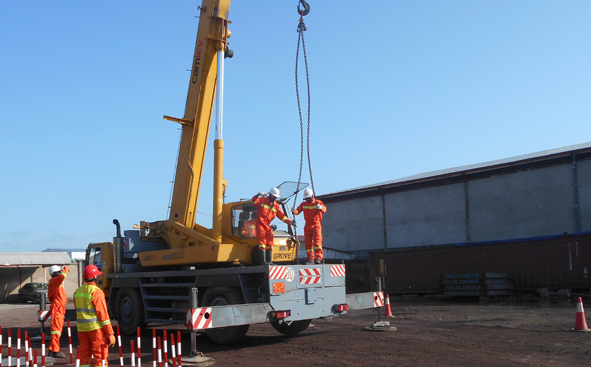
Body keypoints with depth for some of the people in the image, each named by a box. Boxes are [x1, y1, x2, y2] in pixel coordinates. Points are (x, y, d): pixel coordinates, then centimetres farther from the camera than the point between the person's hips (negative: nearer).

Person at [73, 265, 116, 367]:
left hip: (81, 328, 7)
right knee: (101, 356, -1)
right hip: (96, 328, -7)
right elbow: (103, 313, -15)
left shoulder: (77, 292, 9)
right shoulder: (96, 291, -14)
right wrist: (110, 333, -12)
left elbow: (78, 312, 16)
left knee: (84, 355, 13)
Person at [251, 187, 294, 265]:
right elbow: (253, 201, -17)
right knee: (262, 242, -13)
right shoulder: (262, 200, -3)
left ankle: (269, 261, 13)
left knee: (270, 244, 7)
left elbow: (282, 215, 7)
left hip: (268, 226, 6)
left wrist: (289, 222, -3)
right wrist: (258, 195, -33)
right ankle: (263, 261, -15)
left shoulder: (276, 206, 10)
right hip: (260, 225, -6)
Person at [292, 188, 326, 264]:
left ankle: (318, 257, -12)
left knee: (317, 241, -13)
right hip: (307, 225, 4)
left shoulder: (318, 202, 1)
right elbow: (298, 210, -2)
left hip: (316, 225, -4)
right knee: (308, 242, 3)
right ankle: (311, 259, 8)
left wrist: (320, 207, -37)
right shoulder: (303, 204, 10)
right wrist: (294, 211, -25)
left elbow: (324, 209, -14)